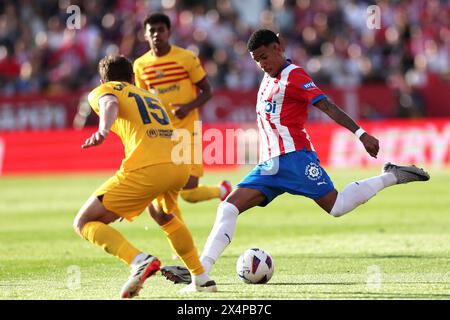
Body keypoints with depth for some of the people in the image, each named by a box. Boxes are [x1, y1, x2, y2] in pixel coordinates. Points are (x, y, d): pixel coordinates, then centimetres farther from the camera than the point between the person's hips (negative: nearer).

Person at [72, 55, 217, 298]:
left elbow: (110, 103, -8)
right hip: (180, 167, 7)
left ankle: (139, 260, -21)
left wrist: (103, 130, -29)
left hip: (146, 169, -7)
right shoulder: (150, 96, 34)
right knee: (162, 214, 38)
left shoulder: (101, 91, 16)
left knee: (84, 223, 2)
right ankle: (201, 278, 33)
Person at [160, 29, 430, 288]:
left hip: (294, 157, -8)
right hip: (269, 164, 8)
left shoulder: (293, 76, -5)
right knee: (229, 208, -6)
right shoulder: (268, 78, 20)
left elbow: (327, 106, -14)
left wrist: (361, 134, -22)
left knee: (336, 206, -15)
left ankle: (391, 176, 4)